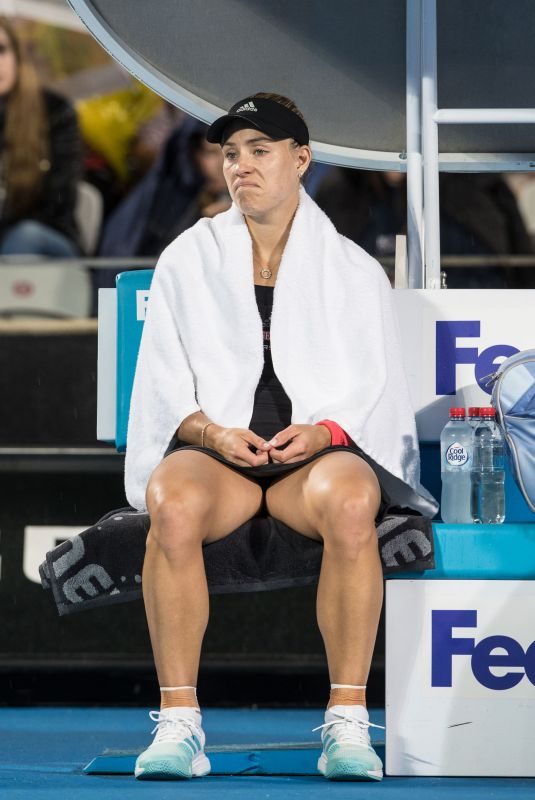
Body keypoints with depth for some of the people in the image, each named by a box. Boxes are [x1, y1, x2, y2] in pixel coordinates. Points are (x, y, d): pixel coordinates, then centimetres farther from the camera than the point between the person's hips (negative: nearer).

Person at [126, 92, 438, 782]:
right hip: (214, 449, 1)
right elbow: (164, 390, 10)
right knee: (173, 503, -38)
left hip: (323, 449, 0)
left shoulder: (354, 271, 14)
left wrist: (324, 431, -13)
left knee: (349, 501, -39)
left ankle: (347, 724, -35)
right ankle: (177, 723, -35)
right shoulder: (187, 261, 15)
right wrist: (213, 432, -11)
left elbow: (377, 392, 9)